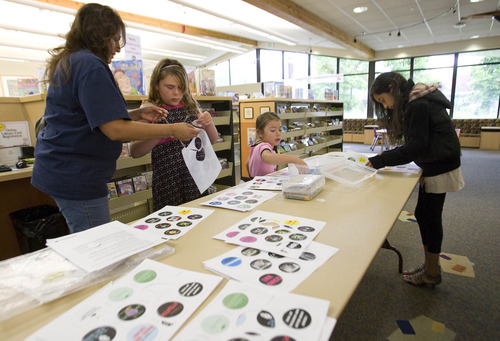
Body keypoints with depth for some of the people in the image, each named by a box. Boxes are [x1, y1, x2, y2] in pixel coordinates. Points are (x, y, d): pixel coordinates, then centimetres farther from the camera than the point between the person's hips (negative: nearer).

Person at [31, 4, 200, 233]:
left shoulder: (68, 63, 15)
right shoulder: (91, 65, -17)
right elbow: (115, 130, -25)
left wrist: (137, 114, 7)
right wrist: (172, 130, -20)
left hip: (61, 170, 10)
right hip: (76, 176, -10)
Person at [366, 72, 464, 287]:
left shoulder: (418, 106, -20)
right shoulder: (418, 102, 11)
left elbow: (415, 147, -24)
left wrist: (380, 161, -23)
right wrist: (385, 158, 3)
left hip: (439, 169, -10)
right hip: (433, 166, 10)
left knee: (431, 216, 0)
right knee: (423, 214, 14)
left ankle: (432, 273, 17)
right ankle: (429, 265, 28)